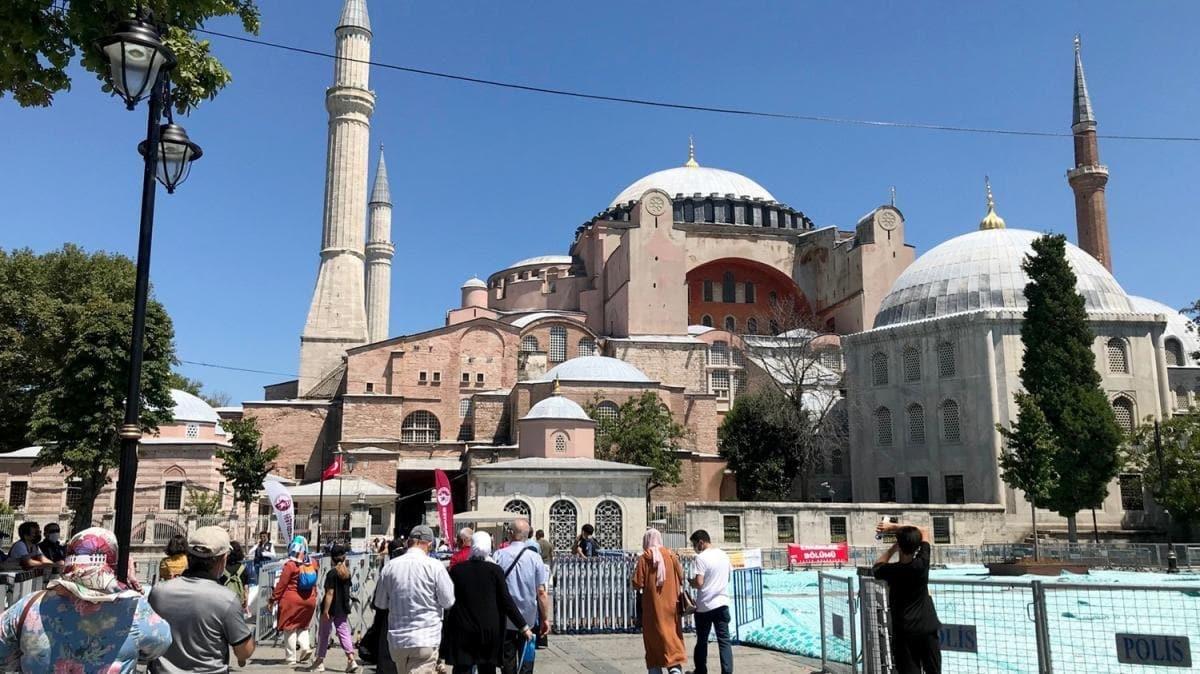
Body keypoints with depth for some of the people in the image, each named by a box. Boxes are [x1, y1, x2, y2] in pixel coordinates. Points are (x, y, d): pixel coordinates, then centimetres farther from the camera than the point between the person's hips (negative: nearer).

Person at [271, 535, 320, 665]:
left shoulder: (290, 565, -14)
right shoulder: (312, 564, 1)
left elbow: (281, 584, -10)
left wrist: (273, 599, -3)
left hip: (292, 600, -5)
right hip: (309, 601, 5)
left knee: (290, 628, 6)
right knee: (302, 626, 21)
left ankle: (291, 657, 8)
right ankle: (305, 646, 1)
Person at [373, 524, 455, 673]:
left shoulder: (390, 566, -1)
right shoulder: (435, 566, -11)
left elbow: (380, 603, 8)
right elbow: (448, 601, -6)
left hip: (397, 639, 5)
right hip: (425, 639, -4)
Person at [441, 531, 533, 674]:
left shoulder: (456, 570, -3)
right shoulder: (495, 570, -5)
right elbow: (506, 602, -6)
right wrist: (523, 626, 1)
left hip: (462, 630, 0)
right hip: (490, 629, 0)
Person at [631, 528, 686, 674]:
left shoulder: (644, 558, -9)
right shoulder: (670, 554, -1)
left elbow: (637, 584, -10)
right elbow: (680, 577, 2)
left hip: (652, 605, -2)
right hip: (670, 603, 2)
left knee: (653, 637, 9)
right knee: (673, 635, 5)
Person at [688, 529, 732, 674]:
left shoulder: (701, 558, -13)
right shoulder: (724, 555, 7)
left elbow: (699, 583, -20)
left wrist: (690, 582, 0)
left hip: (704, 606, -4)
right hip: (722, 603, 5)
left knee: (702, 640, 11)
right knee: (724, 640, 2)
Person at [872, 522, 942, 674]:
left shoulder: (891, 570, -14)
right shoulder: (922, 563, -10)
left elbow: (876, 567, 11)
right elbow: (924, 531, 3)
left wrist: (893, 547, 4)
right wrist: (895, 526, 0)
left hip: (904, 631, -2)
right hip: (928, 627, 2)